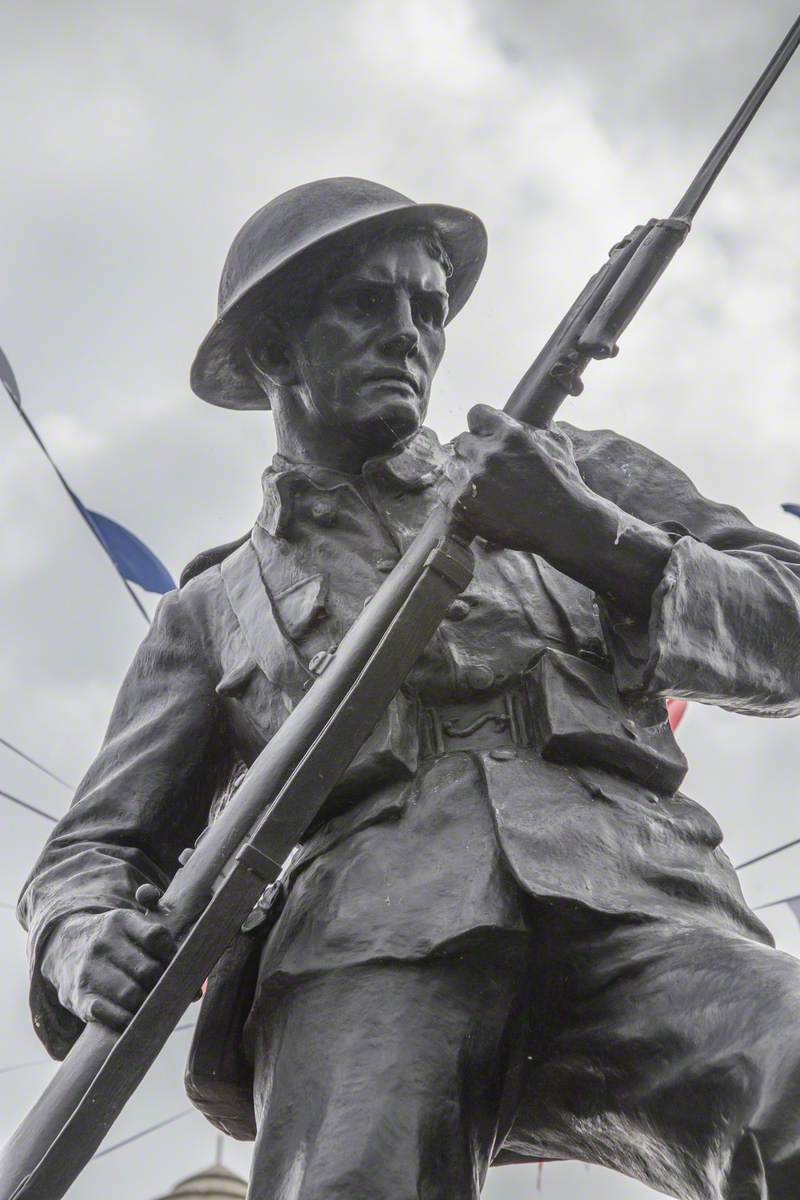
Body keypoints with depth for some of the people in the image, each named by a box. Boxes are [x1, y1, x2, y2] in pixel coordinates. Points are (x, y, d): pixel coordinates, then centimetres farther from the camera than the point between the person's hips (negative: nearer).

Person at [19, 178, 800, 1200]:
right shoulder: (216, 606, 29)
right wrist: (86, 944, 0)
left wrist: (594, 538, 0)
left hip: (628, 899, 0)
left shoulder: (571, 472, 29)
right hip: (362, 941, 0)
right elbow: (96, 848, 25)